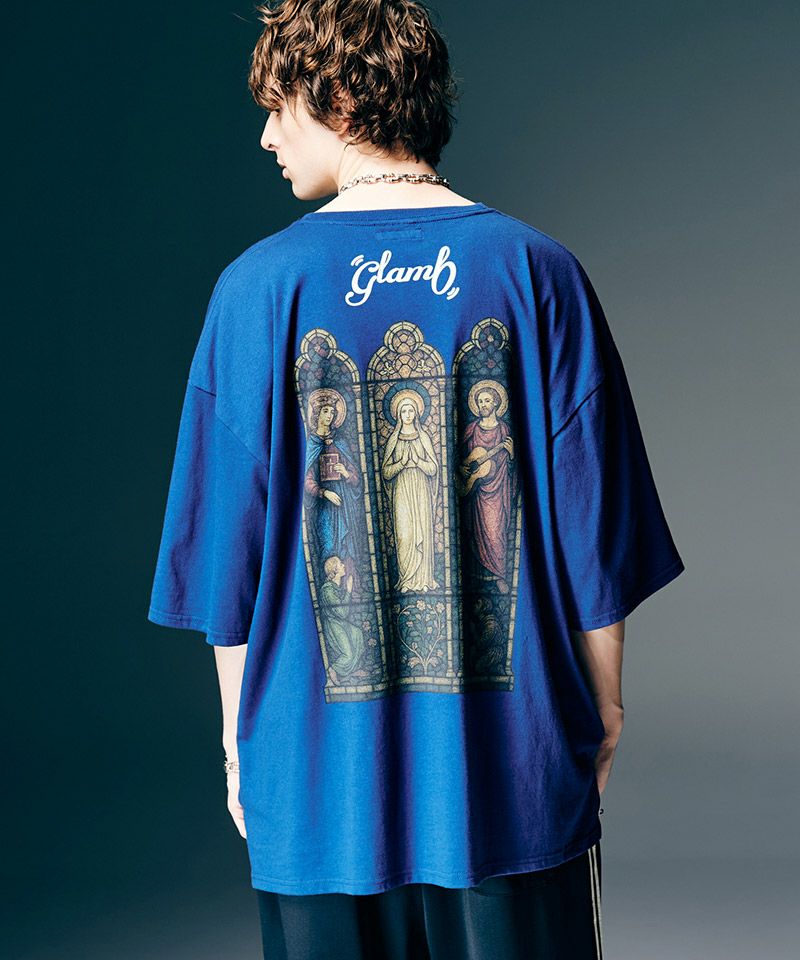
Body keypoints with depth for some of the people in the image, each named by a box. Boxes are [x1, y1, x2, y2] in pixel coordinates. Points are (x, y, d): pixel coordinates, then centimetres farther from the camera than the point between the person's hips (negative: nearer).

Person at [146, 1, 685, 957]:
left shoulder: (259, 286, -6)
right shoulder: (538, 270, -5)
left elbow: (227, 551, -3)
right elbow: (595, 529, -3)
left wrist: (240, 738, 8)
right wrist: (606, 709, 9)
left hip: (321, 774, 0)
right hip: (514, 767, 0)